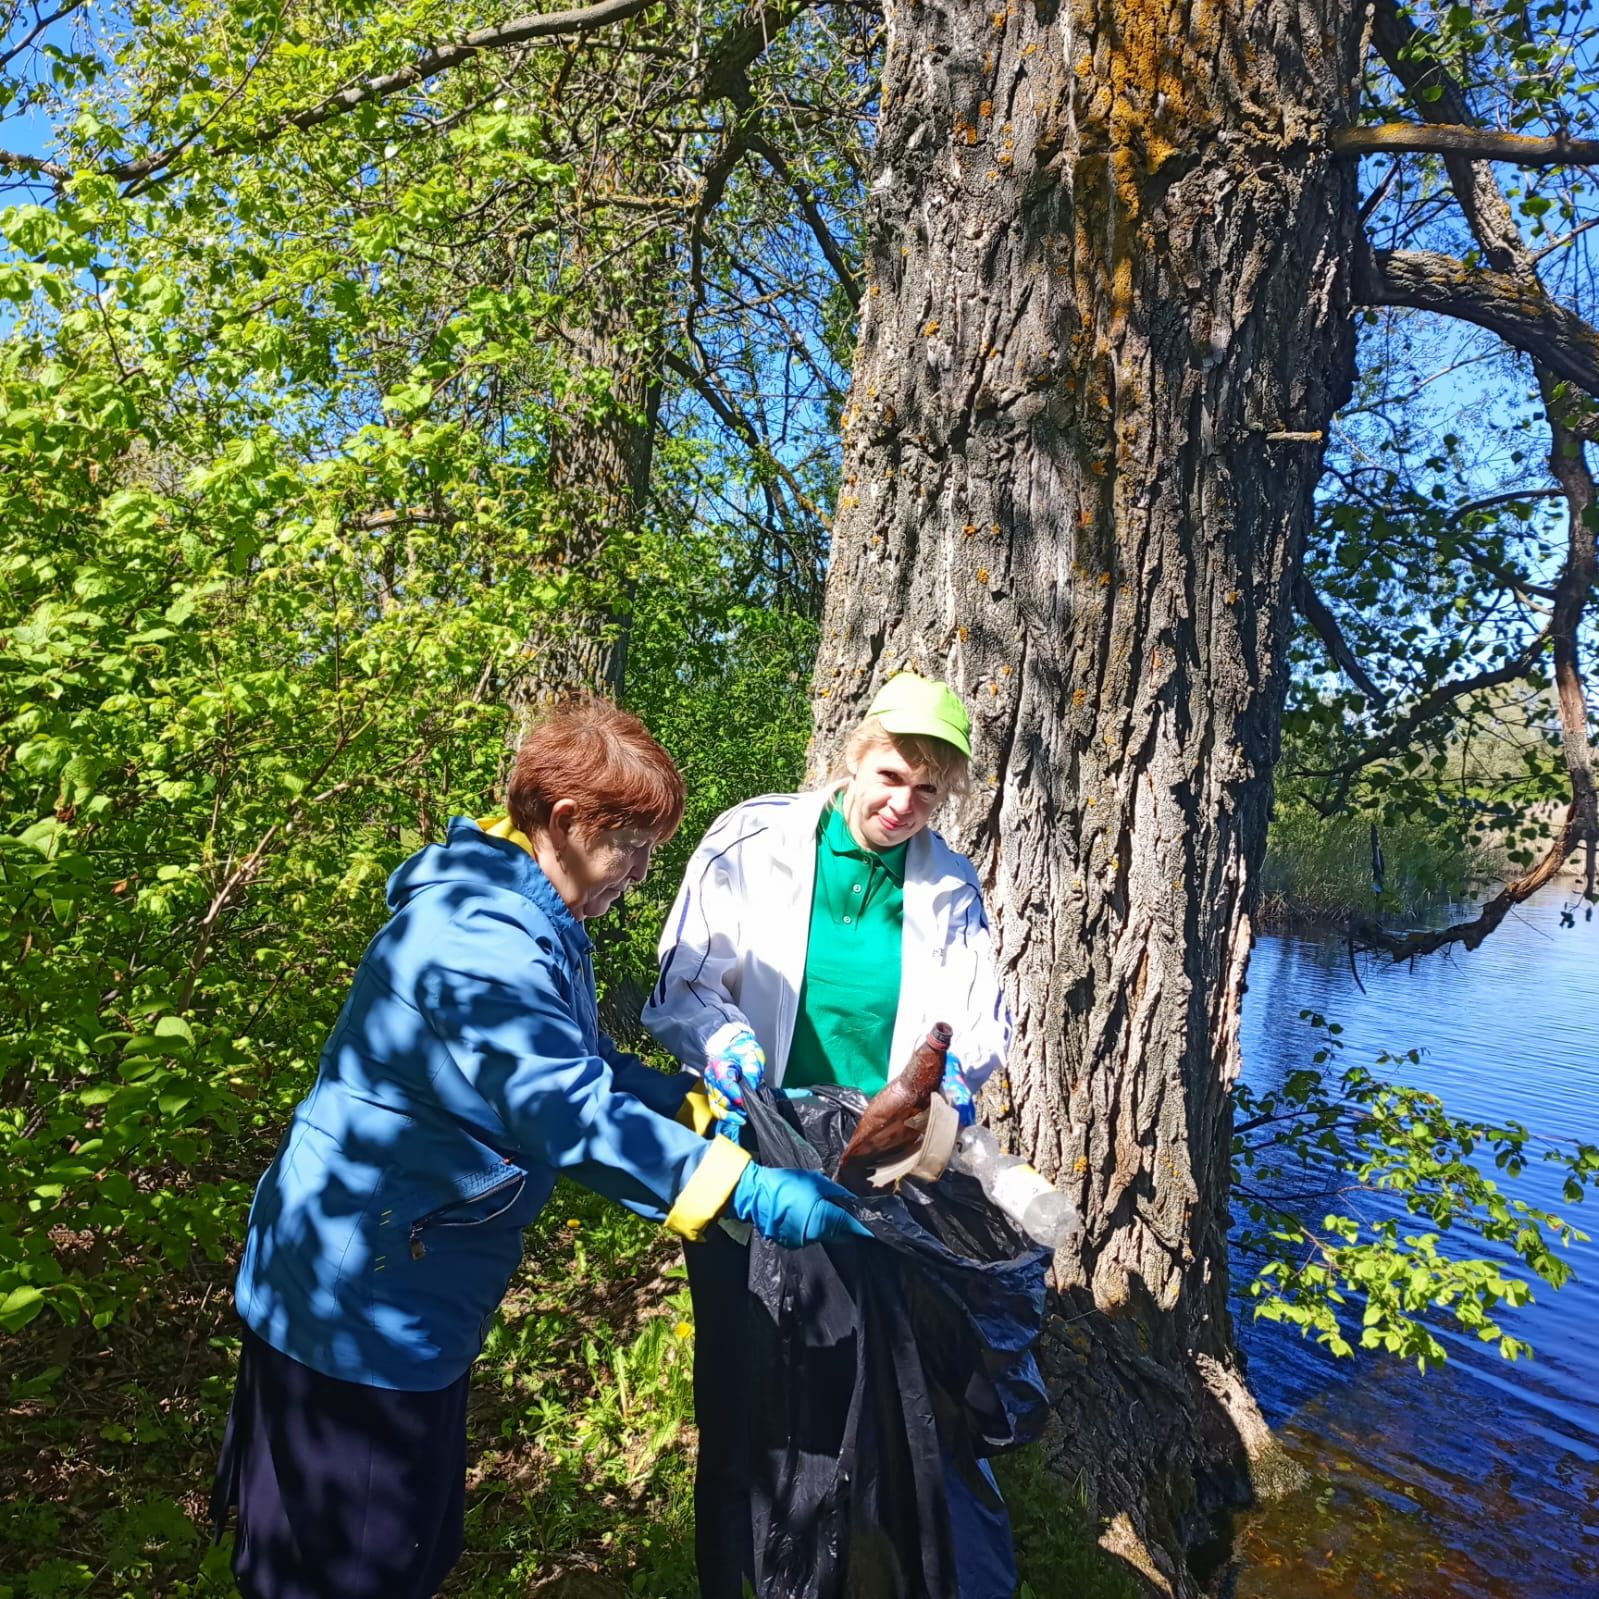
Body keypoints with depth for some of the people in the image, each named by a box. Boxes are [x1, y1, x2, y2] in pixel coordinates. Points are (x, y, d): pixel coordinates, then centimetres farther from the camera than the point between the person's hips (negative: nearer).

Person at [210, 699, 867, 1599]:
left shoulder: (536, 925, 8)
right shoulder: (479, 934, -28)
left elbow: (585, 1068, 13)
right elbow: (568, 1114, -35)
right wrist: (745, 1191, -34)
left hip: (415, 1301, 10)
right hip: (358, 1310, -10)